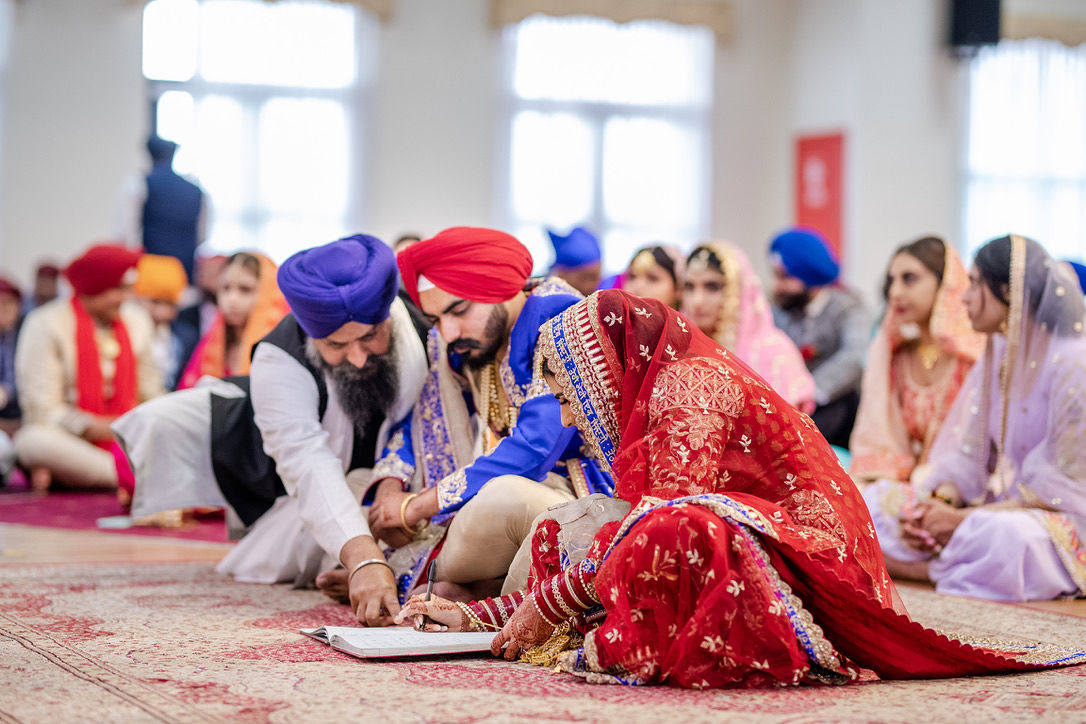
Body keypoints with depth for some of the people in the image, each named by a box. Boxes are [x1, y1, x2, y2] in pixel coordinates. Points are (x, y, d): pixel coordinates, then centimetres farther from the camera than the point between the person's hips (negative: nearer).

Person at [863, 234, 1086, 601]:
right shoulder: (996, 355, 10)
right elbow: (969, 453, 8)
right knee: (871, 501, -4)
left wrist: (965, 518, -22)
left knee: (1007, 535, -43)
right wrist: (940, 503, -14)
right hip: (998, 503, 8)